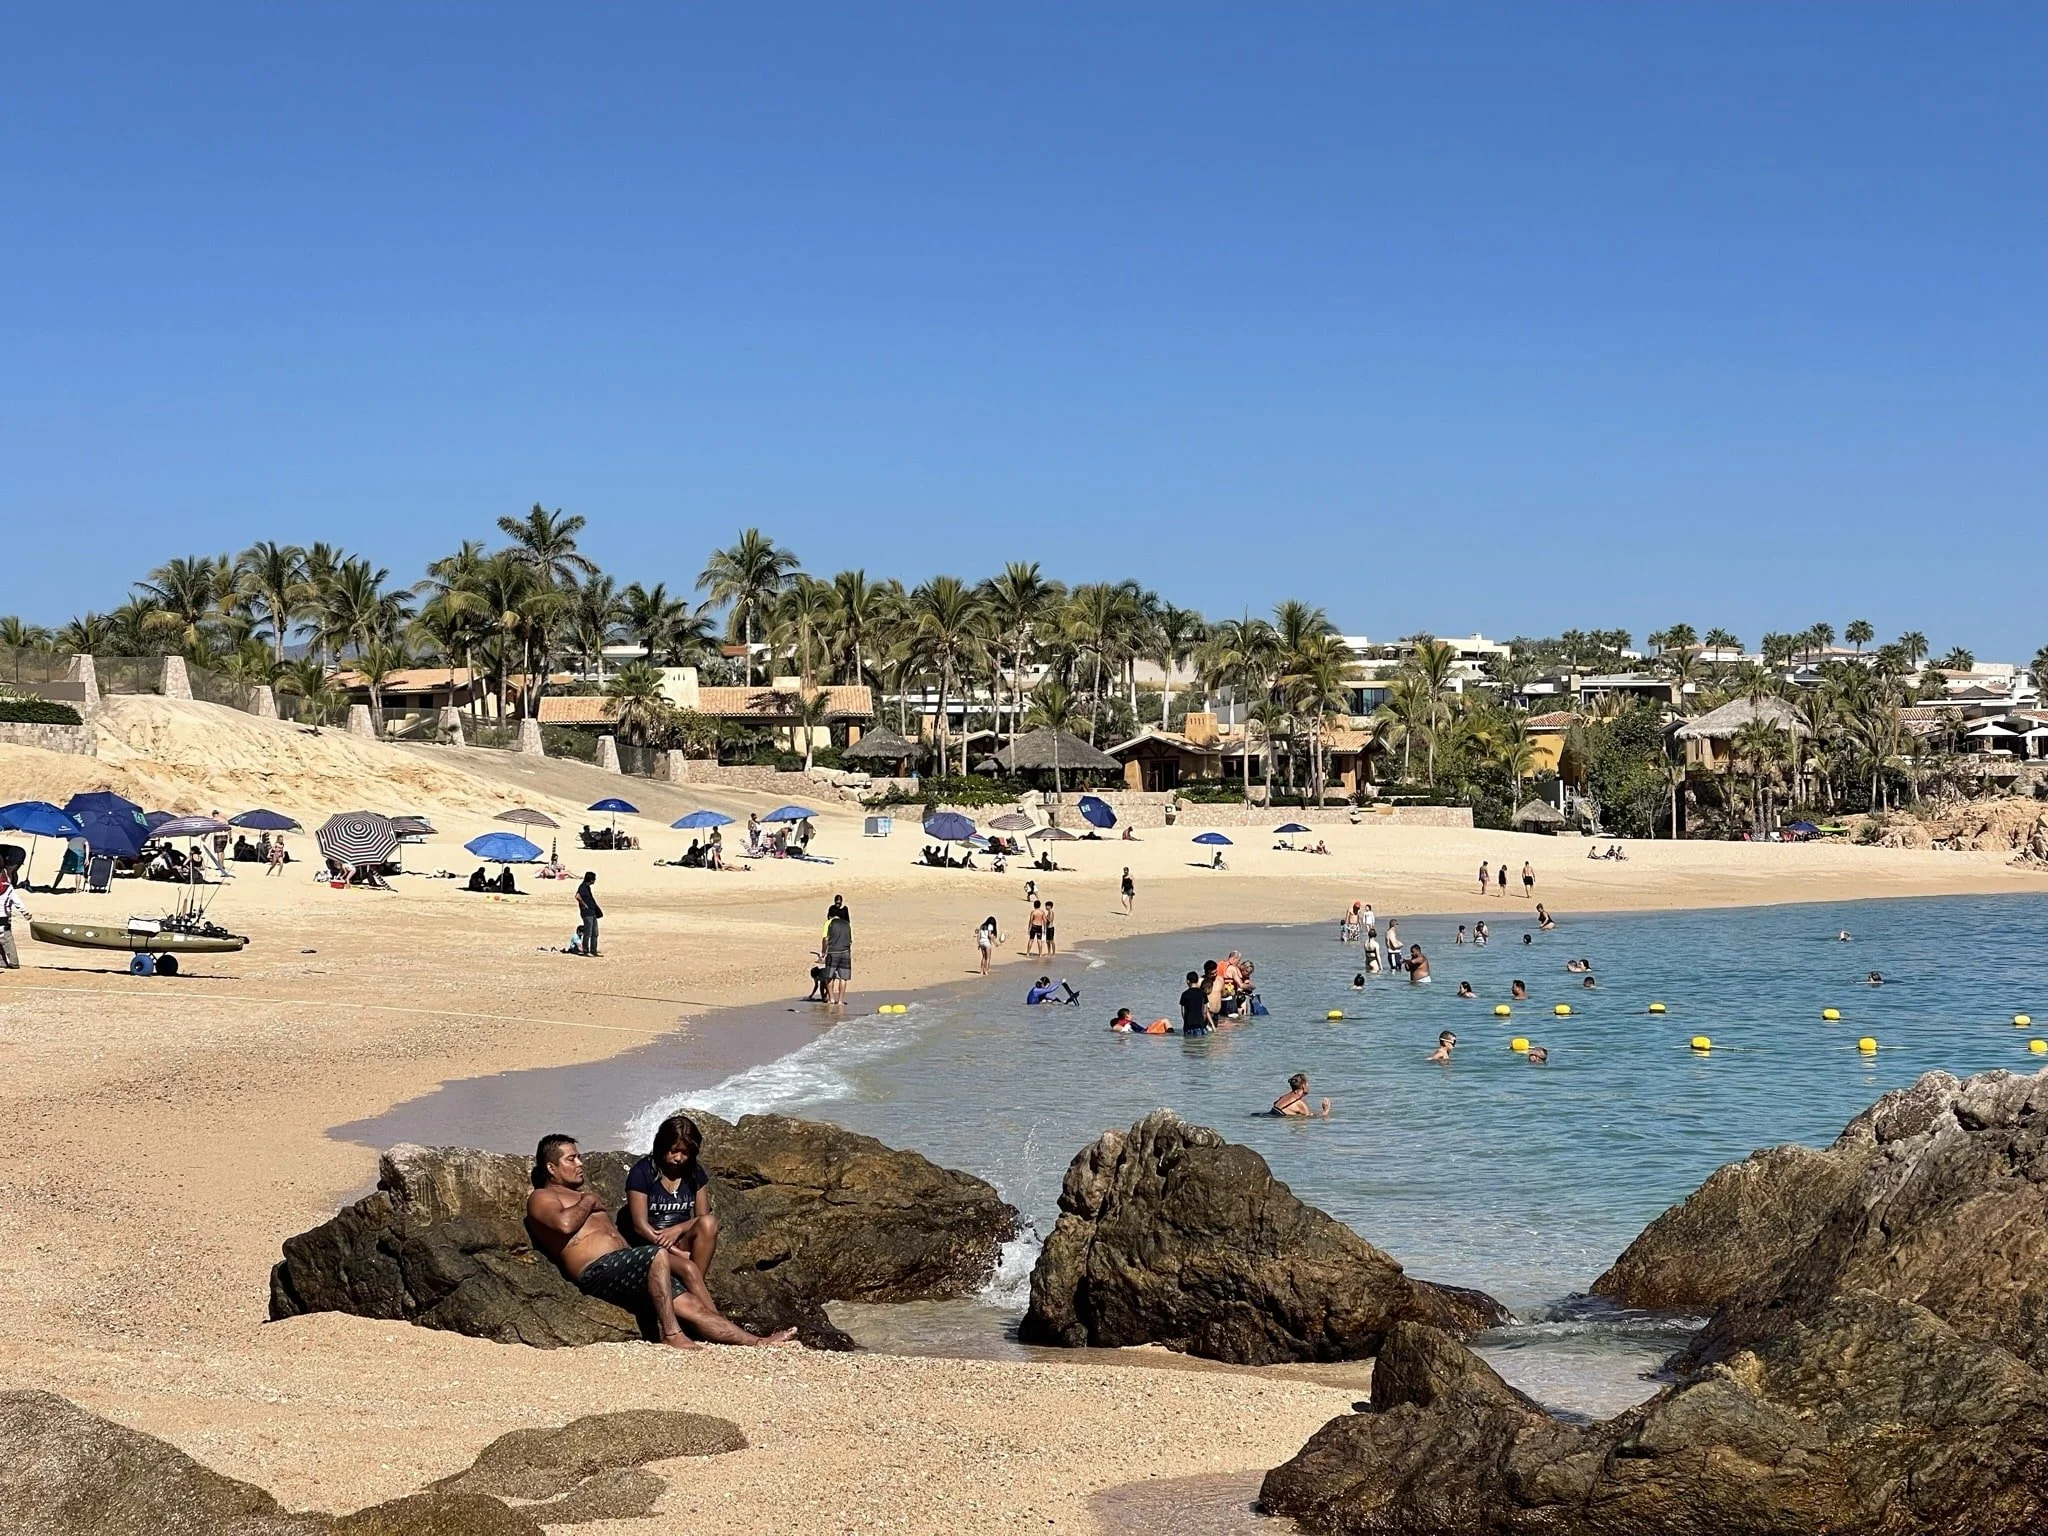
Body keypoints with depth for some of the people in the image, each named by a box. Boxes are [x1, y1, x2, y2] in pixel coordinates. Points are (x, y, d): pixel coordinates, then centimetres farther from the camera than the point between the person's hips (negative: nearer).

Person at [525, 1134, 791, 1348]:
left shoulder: (583, 1196, 34)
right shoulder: (541, 1198, 7)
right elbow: (565, 1224, -18)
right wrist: (587, 1202, 1)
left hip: (622, 1266, 9)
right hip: (597, 1272, -9)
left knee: (690, 1304, -8)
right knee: (658, 1255, -34)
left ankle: (755, 1342, -14)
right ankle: (670, 1332, -34)